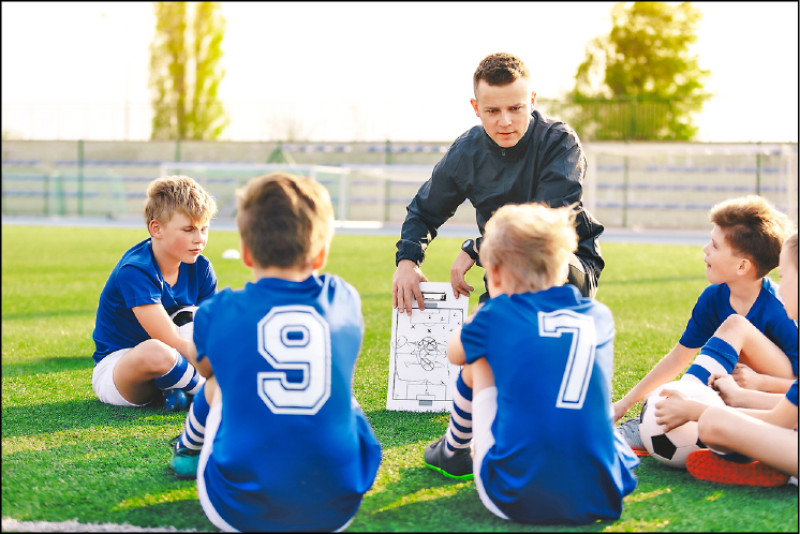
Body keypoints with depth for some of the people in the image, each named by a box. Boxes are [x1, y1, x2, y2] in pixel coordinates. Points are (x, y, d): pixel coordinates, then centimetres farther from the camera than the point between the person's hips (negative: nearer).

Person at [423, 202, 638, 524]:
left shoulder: (496, 315, 3)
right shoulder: (601, 317, 11)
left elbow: (453, 353, 26)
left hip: (514, 500, -3)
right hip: (602, 500, 3)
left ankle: (454, 451, 45)